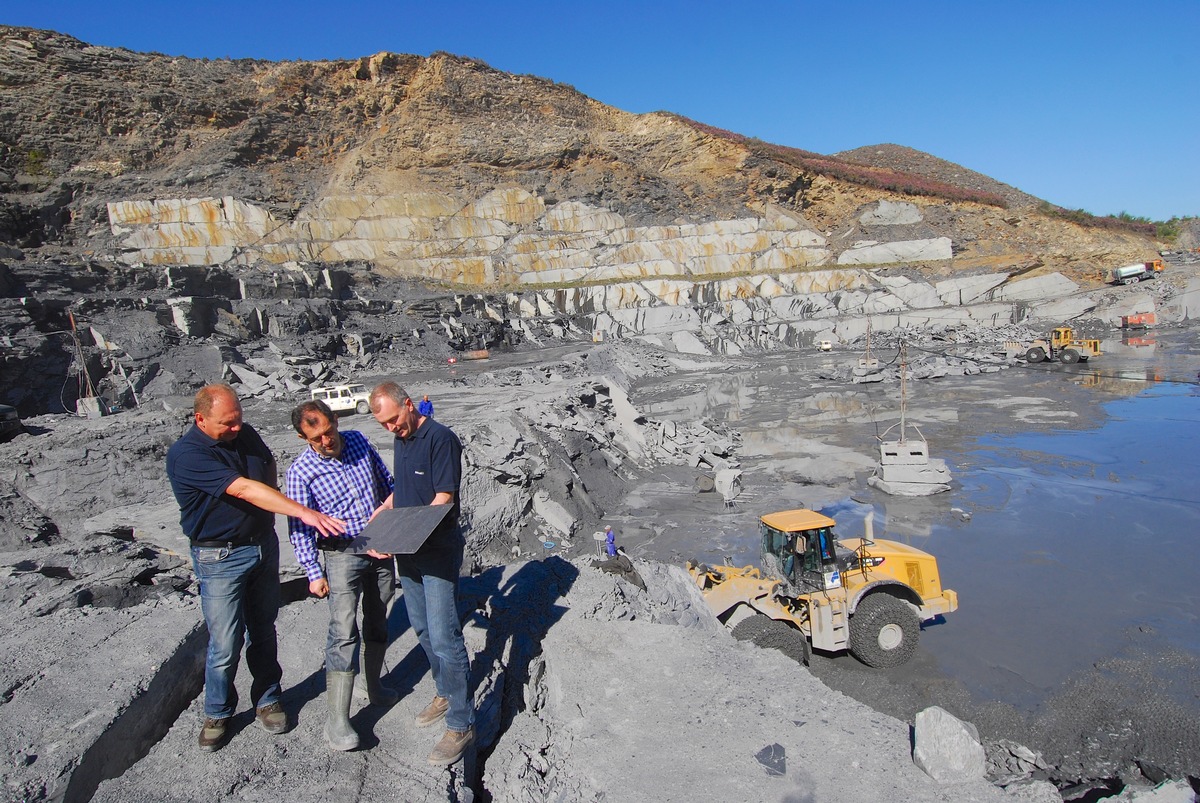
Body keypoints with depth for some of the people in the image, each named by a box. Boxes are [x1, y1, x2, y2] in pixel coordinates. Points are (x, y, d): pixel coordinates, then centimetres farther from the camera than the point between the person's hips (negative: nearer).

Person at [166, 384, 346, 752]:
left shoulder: (246, 434, -1)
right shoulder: (186, 455, -22)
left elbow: (269, 465, 20)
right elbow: (244, 489, -32)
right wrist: (304, 512, -38)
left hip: (264, 545, 6)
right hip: (221, 558, -5)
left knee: (263, 630, 15)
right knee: (225, 643, 2)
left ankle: (268, 699, 32)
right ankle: (217, 713, 25)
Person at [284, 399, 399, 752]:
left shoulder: (358, 441, 0)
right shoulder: (301, 471, -13)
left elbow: (387, 482, 12)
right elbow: (299, 526, -11)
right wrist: (313, 572, -14)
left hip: (382, 546, 5)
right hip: (343, 553, -5)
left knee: (377, 623, 17)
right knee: (344, 632, -10)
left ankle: (374, 687, 35)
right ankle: (337, 720, -2)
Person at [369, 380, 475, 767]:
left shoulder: (440, 437, -16)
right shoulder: (400, 440, 11)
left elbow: (444, 498, -19)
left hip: (439, 551, -8)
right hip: (408, 552, 9)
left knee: (444, 637, -6)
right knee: (423, 630, 18)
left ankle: (461, 724, 5)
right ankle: (445, 693, 37)